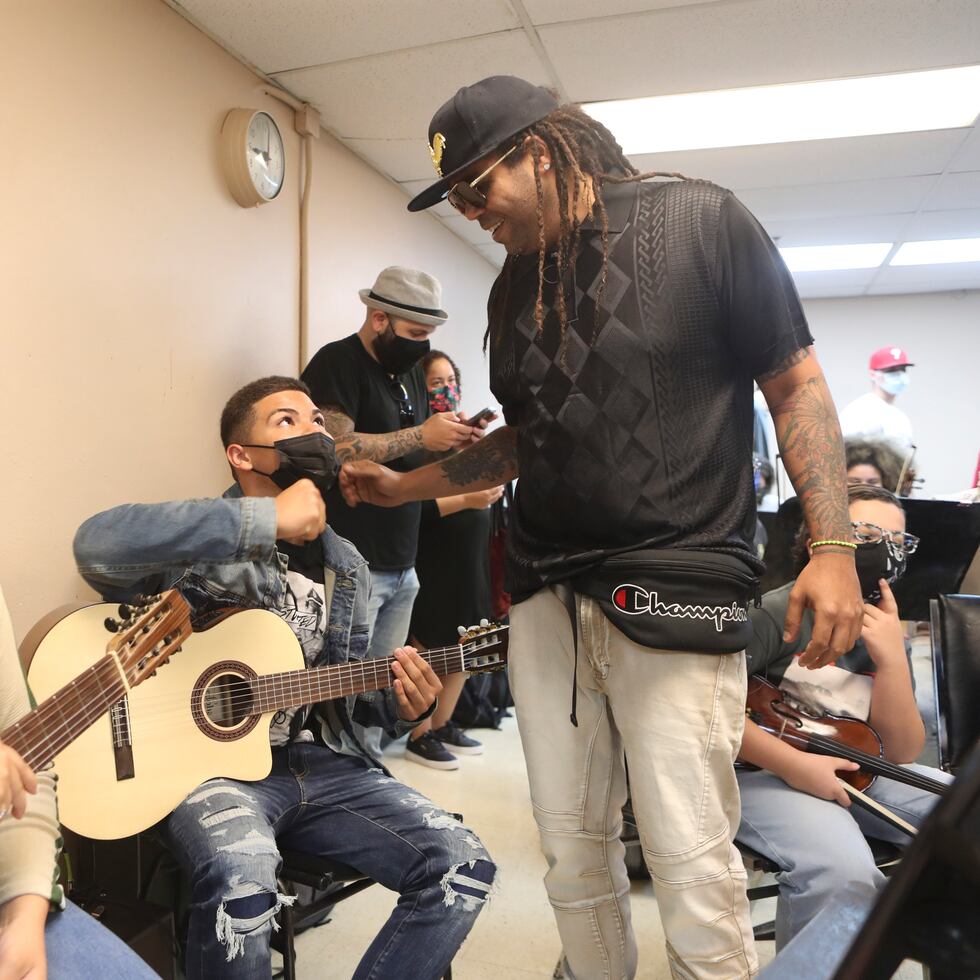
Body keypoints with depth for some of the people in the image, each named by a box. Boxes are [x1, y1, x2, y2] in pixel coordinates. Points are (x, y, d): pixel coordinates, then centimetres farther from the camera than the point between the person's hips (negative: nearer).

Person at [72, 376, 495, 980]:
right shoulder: (200, 544, -7)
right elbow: (99, 544, -30)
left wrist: (401, 706, -5)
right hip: (210, 760, -5)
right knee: (242, 885, -36)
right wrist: (267, 519, -29)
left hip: (323, 763, 5)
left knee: (463, 867, -10)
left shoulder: (345, 566, 12)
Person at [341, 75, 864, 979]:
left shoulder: (699, 221, -2)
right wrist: (401, 485, 17)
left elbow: (796, 385, -1)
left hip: (675, 592, -5)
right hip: (546, 596, 5)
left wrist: (834, 546, -9)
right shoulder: (513, 289, 14)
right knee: (573, 848, 12)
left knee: (690, 856, -1)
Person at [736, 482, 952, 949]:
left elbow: (902, 753, 1)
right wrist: (792, 764, -24)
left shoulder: (885, 633, 6)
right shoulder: (779, 613, -15)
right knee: (843, 865, -33)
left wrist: (891, 658, -14)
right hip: (760, 772, -7)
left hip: (851, 770, 7)